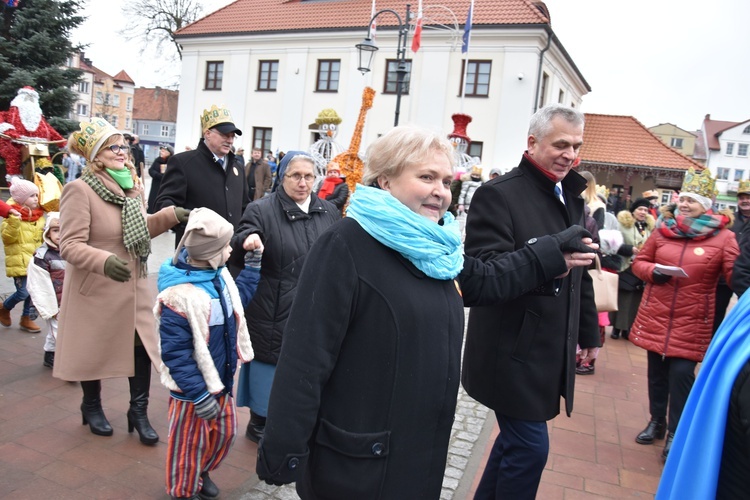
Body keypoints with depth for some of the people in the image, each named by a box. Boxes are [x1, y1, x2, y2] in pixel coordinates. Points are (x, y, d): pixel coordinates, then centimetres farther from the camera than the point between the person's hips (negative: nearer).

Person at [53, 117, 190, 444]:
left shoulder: (133, 185, 6)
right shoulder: (79, 190, -17)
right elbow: (70, 245, -23)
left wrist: (170, 215, 0)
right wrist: (104, 261, -40)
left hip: (135, 286, 6)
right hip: (96, 289, -5)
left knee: (143, 346, 6)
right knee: (94, 351, 13)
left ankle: (138, 412, 22)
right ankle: (92, 407, 37)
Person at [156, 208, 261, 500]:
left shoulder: (219, 275, -3)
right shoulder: (179, 296, -29)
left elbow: (240, 296, 19)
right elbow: (174, 352, -27)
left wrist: (254, 260, 14)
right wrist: (199, 395, -25)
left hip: (221, 379, 8)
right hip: (194, 388, -8)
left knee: (225, 432, 22)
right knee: (190, 443, 12)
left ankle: (203, 473, 48)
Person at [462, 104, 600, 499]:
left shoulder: (572, 197, 13)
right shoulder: (499, 194, -13)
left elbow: (580, 275, 21)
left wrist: (589, 332, 22)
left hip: (551, 350, 8)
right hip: (513, 351, -8)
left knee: (517, 440, 18)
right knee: (529, 447, -2)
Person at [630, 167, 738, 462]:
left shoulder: (723, 237, -5)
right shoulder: (662, 230, 3)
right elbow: (639, 262, 10)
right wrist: (653, 272, -10)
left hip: (691, 321, -3)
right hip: (655, 316, 3)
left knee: (681, 374, -3)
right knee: (656, 372, 14)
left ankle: (675, 433, 16)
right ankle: (657, 422, 32)